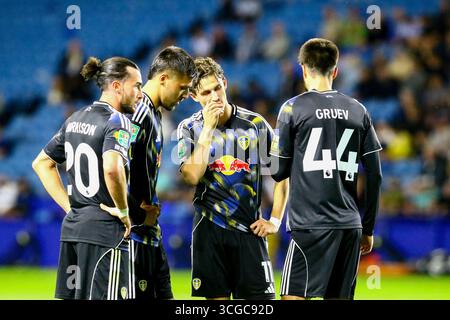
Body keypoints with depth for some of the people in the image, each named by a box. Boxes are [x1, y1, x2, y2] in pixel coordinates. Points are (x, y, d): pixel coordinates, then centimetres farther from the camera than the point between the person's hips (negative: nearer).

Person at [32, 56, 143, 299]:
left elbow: (41, 163, 21)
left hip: (73, 226, 8)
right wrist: (123, 211, -15)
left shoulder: (75, 120, 14)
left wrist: (70, 207, 16)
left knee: (70, 295, 10)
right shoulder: (117, 121, -11)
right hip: (105, 229, -8)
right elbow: (112, 168, -30)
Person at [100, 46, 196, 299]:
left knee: (163, 295, 11)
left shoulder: (154, 114, 15)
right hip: (135, 235, -10)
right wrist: (141, 215, -16)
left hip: (151, 234, 10)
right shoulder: (138, 115, -17)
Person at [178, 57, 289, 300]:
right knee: (216, 297, 2)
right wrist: (208, 129, -14)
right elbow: (192, 177, -13)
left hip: (250, 229, 0)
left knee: (260, 296, -6)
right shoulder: (189, 128, 2)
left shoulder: (255, 124, 1)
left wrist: (275, 220, 0)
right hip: (209, 228, 0)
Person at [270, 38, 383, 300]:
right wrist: (368, 229, 17)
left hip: (310, 225, -4)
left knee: (293, 297, -6)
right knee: (339, 296, 9)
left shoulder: (294, 108, -1)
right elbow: (375, 175, 10)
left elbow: (279, 171, -1)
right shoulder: (358, 111, 10)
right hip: (350, 226, 4)